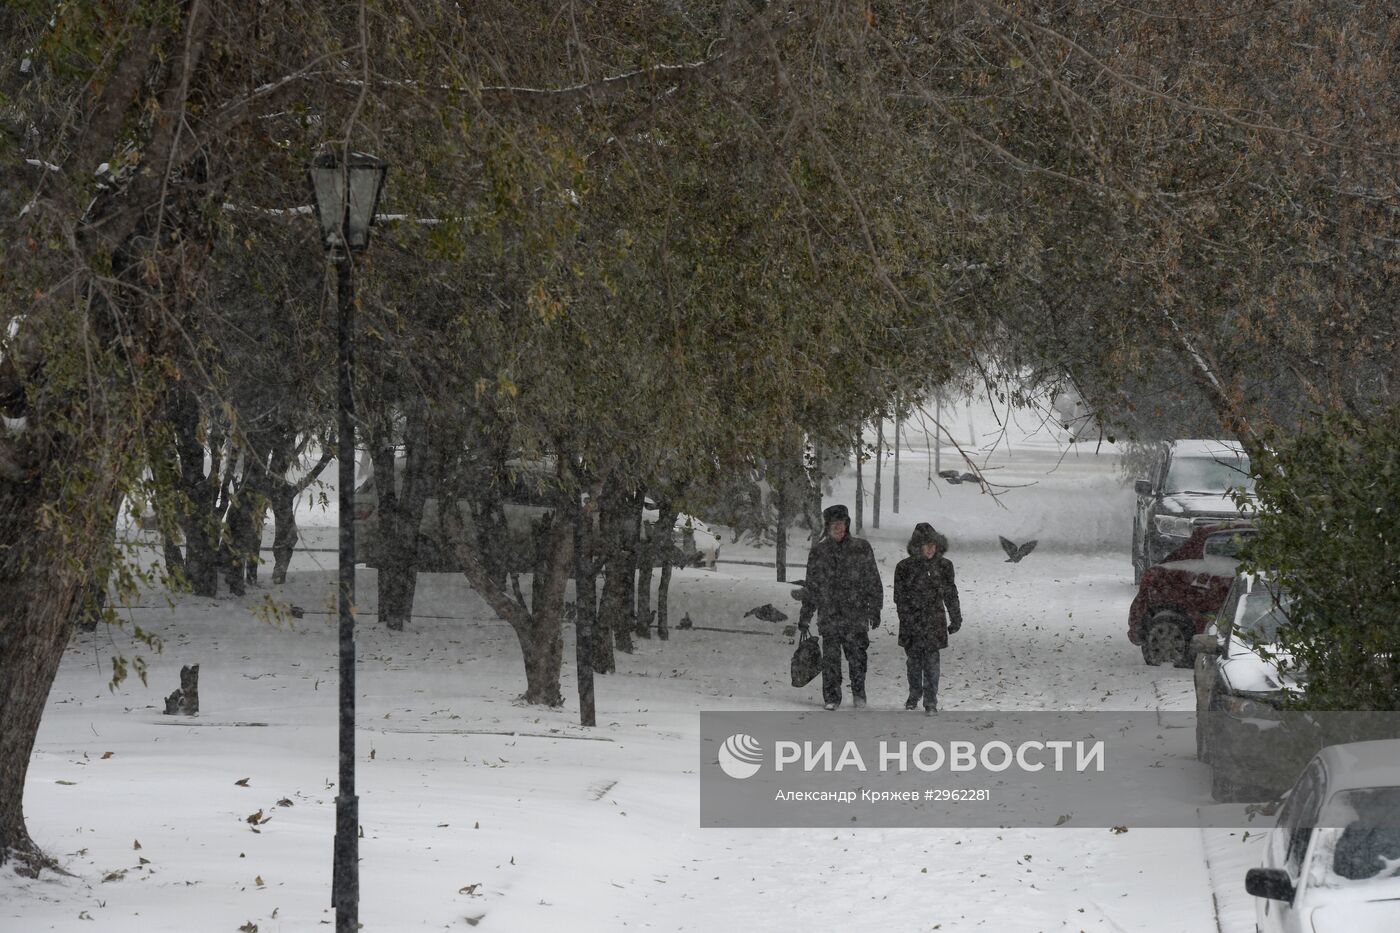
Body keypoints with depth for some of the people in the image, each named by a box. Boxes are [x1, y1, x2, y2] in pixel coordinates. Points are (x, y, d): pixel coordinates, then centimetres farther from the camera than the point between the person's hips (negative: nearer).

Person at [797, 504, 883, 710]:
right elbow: (811, 586, 17)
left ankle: (858, 693, 12)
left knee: (857, 654, -6)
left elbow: (873, 582, 8)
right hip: (829, 614, 1)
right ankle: (832, 697, 6)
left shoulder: (861, 549, 5)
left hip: (856, 613, -1)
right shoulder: (818, 552, 10)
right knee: (830, 657, -4)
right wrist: (805, 615, 17)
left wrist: (875, 609, 2)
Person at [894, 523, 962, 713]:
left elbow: (950, 595, 12)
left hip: (935, 621, 0)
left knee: (932, 662, -6)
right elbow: (900, 597, -4)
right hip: (912, 624, 0)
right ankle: (914, 695, 33)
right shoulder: (904, 567, -3)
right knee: (914, 661, 12)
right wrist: (906, 617, -13)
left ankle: (931, 701, 0)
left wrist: (956, 618, 16)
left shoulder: (944, 566, 3)